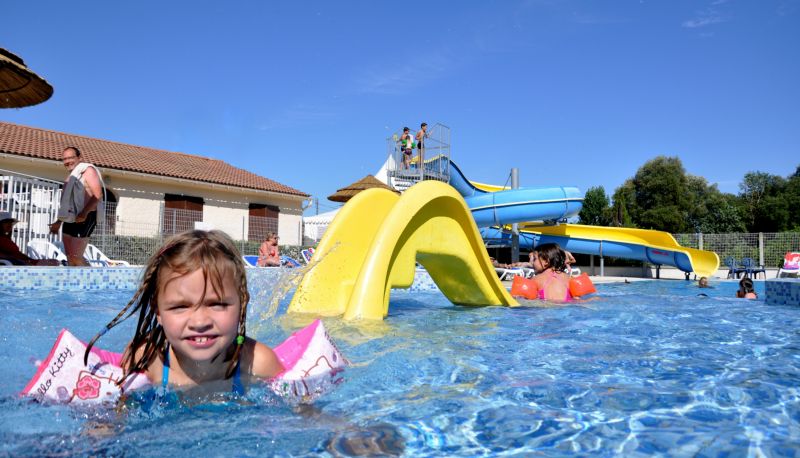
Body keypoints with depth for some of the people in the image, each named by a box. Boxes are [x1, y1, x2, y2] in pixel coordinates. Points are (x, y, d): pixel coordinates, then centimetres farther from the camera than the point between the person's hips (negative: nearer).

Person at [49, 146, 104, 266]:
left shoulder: (88, 170, -4)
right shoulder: (71, 176, 22)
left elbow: (98, 195, -18)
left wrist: (84, 213, -28)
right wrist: (59, 222, 29)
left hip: (84, 219, -9)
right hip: (69, 220, 9)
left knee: (76, 257, -14)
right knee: (70, 257, 6)